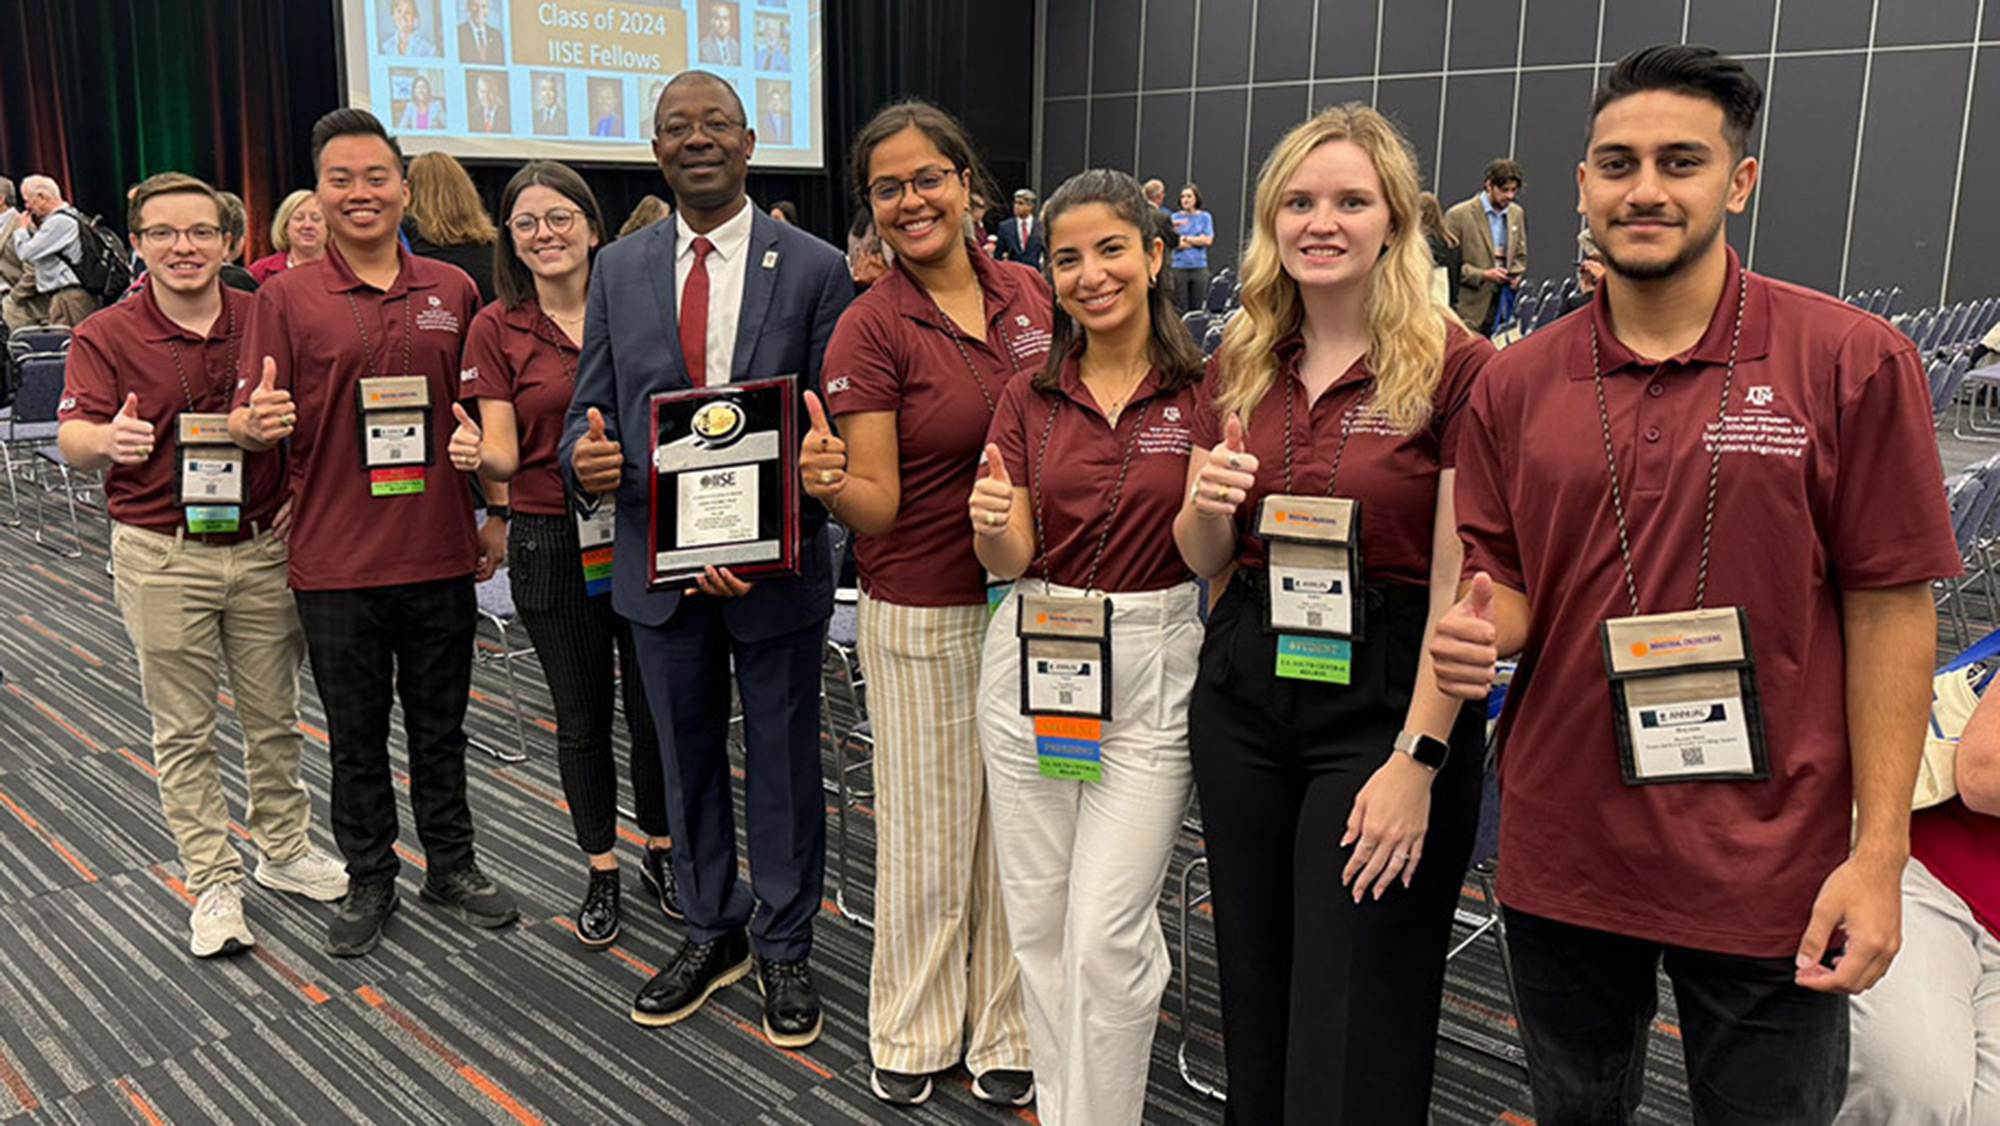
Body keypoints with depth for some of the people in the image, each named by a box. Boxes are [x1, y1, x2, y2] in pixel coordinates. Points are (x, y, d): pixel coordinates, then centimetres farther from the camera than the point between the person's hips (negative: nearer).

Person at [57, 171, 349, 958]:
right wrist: (108, 438, -35)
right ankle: (214, 883, 17)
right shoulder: (105, 337, -2)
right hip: (162, 559, -2)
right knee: (183, 731, 6)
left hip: (264, 546, 2)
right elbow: (72, 437, -12)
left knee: (274, 715, 13)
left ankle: (284, 849, 31)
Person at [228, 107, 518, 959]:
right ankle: (369, 881, 28)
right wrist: (257, 422, -27)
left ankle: (451, 866, 30)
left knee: (440, 726, 14)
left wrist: (494, 517, 7)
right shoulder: (286, 298, -2)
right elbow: (253, 424, -4)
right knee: (356, 735, 12)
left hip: (441, 553, 1)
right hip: (336, 561, -1)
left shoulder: (453, 291, 4)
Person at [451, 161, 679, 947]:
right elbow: (503, 456, -6)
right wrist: (474, 454, -28)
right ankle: (601, 871, 28)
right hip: (552, 545, 0)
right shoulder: (497, 329, -1)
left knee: (655, 703, 9)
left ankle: (660, 850, 31)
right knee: (582, 714, 10)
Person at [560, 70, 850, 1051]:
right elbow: (592, 408, 8)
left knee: (782, 762, 10)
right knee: (687, 759, 16)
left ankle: (783, 949, 30)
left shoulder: (813, 269, -5)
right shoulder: (617, 270, 5)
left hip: (775, 562, -3)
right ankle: (711, 933, 36)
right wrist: (584, 452, -17)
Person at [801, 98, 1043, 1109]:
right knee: (927, 830, 8)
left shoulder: (1029, 293, 3)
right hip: (924, 615, -4)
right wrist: (826, 482, -36)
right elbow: (876, 503, -15)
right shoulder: (870, 330, -10)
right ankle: (914, 1032, 31)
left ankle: (1004, 1026, 33)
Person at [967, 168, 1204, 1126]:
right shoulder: (1029, 398, 4)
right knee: (1037, 916, 12)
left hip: (1151, 665, -3)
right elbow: (1010, 560, 1)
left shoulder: (1202, 389, -4)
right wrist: (991, 526, -22)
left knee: (1103, 933, -4)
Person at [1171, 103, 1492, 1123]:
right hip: (1246, 686, 5)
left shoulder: (1454, 367, -10)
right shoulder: (1239, 365, 6)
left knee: (1354, 1025, 4)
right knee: (1256, 993, 17)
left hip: (1387, 695, -5)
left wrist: (1418, 760, -16)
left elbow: (1461, 587, -12)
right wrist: (1208, 505, -11)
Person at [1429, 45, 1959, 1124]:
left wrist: (1879, 852, -10)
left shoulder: (1851, 360, -8)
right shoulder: (1516, 382, 1)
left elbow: (1890, 608, -7)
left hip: (1767, 867, -2)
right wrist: (1481, 628, -17)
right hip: (1562, 852, 3)